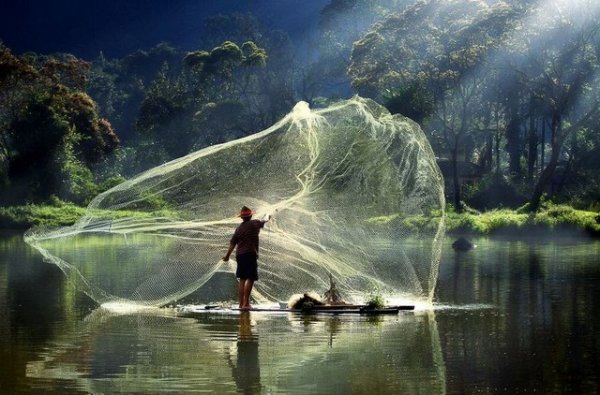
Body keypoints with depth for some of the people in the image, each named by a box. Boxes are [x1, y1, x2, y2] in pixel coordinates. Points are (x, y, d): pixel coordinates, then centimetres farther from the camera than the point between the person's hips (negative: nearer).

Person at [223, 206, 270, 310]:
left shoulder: (239, 228, 9)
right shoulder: (255, 224, -1)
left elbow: (232, 243, 9)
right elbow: (264, 221, 19)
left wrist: (227, 255, 19)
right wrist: (268, 217, 42)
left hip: (240, 255, 5)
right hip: (250, 254, -5)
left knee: (242, 279, 12)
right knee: (250, 278, -8)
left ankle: (241, 303, 13)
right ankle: (246, 303, -17)